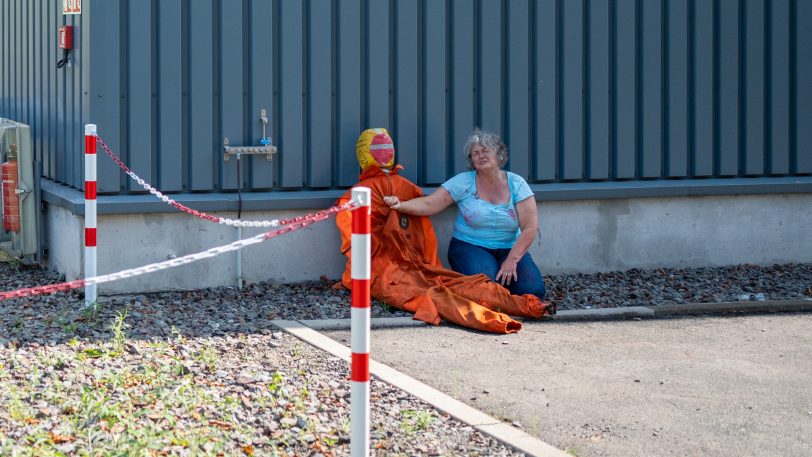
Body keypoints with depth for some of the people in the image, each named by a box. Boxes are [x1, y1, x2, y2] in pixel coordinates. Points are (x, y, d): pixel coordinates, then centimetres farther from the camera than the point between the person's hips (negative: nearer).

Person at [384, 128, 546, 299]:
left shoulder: (516, 184, 0)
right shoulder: (464, 181, -2)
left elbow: (530, 228, -6)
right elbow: (428, 204, -9)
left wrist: (512, 260, -17)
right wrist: (400, 205, -28)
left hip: (509, 249, 2)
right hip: (470, 247, -2)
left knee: (533, 289, -23)